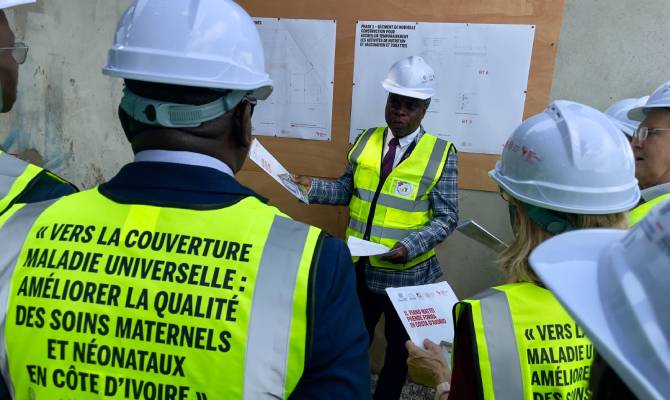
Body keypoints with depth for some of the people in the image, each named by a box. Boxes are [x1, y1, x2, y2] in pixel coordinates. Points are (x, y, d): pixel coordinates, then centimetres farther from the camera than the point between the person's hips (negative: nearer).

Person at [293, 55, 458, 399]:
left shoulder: (440, 153, -12)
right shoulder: (367, 140, 1)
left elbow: (446, 217, -12)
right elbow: (348, 190, 5)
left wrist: (410, 246, -25)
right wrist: (312, 187, -10)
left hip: (405, 272, -3)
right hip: (359, 266, 3)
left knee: (399, 345, 21)